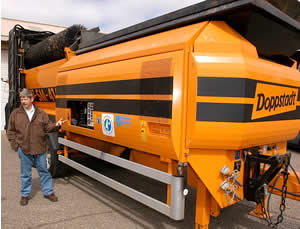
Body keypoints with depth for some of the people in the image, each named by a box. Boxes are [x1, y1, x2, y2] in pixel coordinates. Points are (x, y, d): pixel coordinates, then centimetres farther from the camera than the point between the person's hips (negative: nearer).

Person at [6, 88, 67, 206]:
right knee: (25, 174, 11)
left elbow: (48, 127, 2)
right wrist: (15, 144, -1)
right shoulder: (15, 113, 1)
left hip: (40, 148, 1)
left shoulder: (41, 113, 2)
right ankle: (25, 195, 28)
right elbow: (10, 131, 7)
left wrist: (56, 125, -18)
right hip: (24, 149, 0)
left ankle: (48, 192, 26)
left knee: (44, 171, 11)